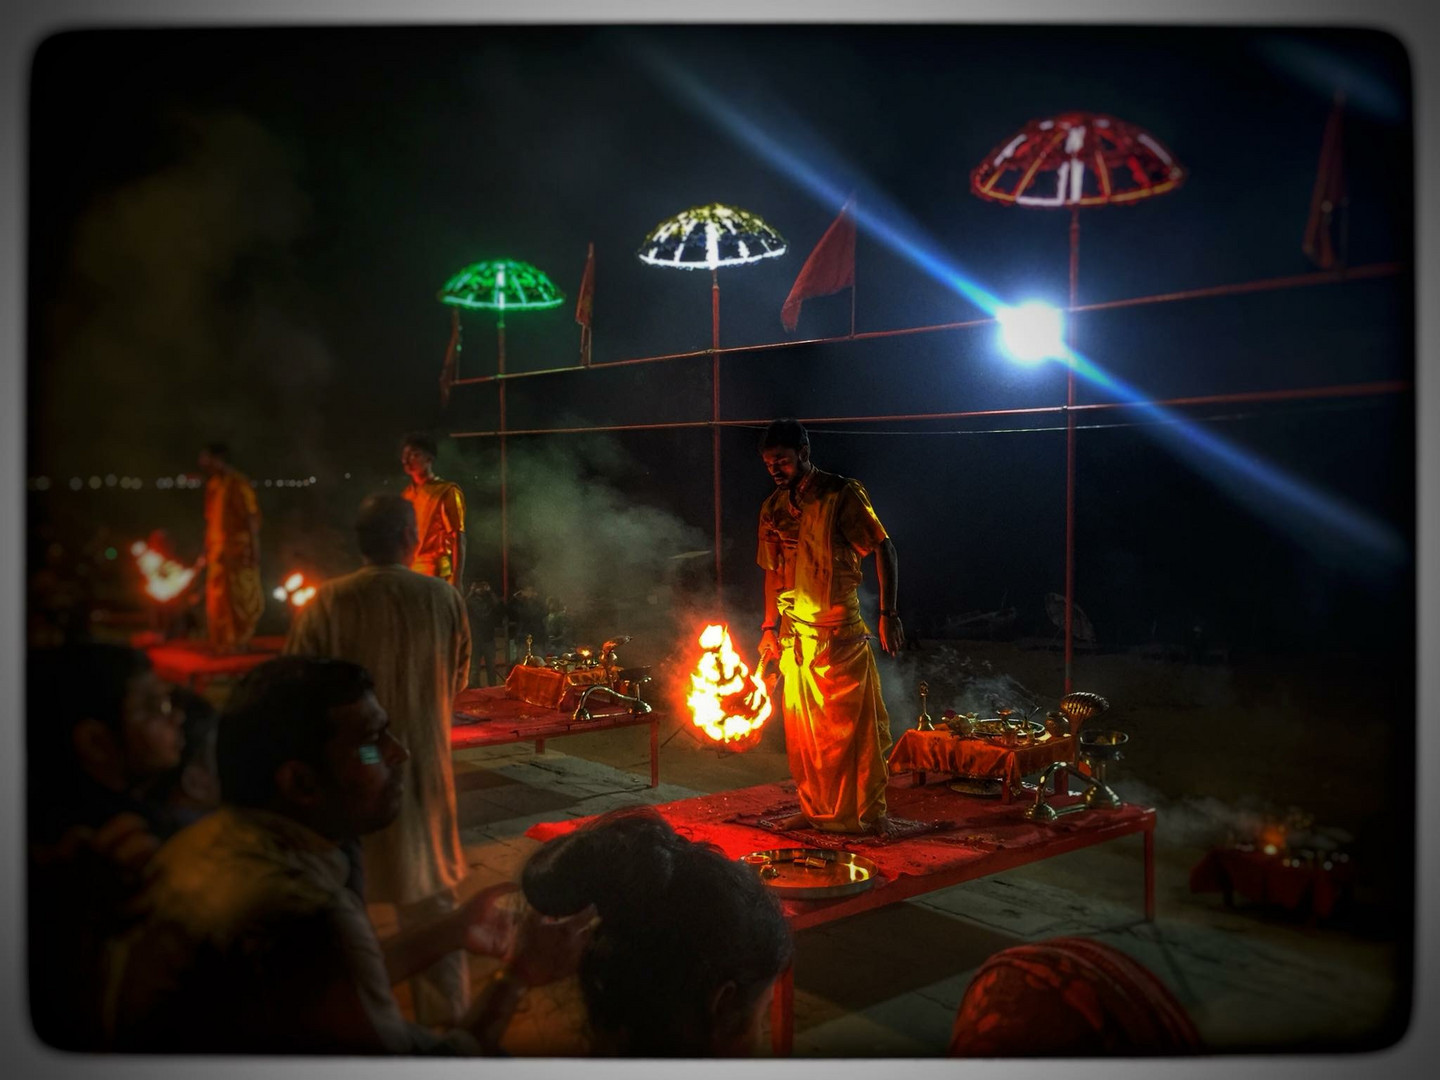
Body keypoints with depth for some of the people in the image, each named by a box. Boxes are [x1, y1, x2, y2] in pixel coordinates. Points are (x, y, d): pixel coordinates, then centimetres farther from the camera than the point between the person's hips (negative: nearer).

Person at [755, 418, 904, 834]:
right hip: (795, 634, 6)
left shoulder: (840, 495, -7)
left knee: (854, 721, -1)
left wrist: (888, 613, -14)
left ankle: (868, 811, 11)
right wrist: (770, 626, 15)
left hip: (839, 631, -6)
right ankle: (816, 808, 24)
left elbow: (883, 549, -8)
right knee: (801, 726, 10)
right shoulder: (773, 509, 10)